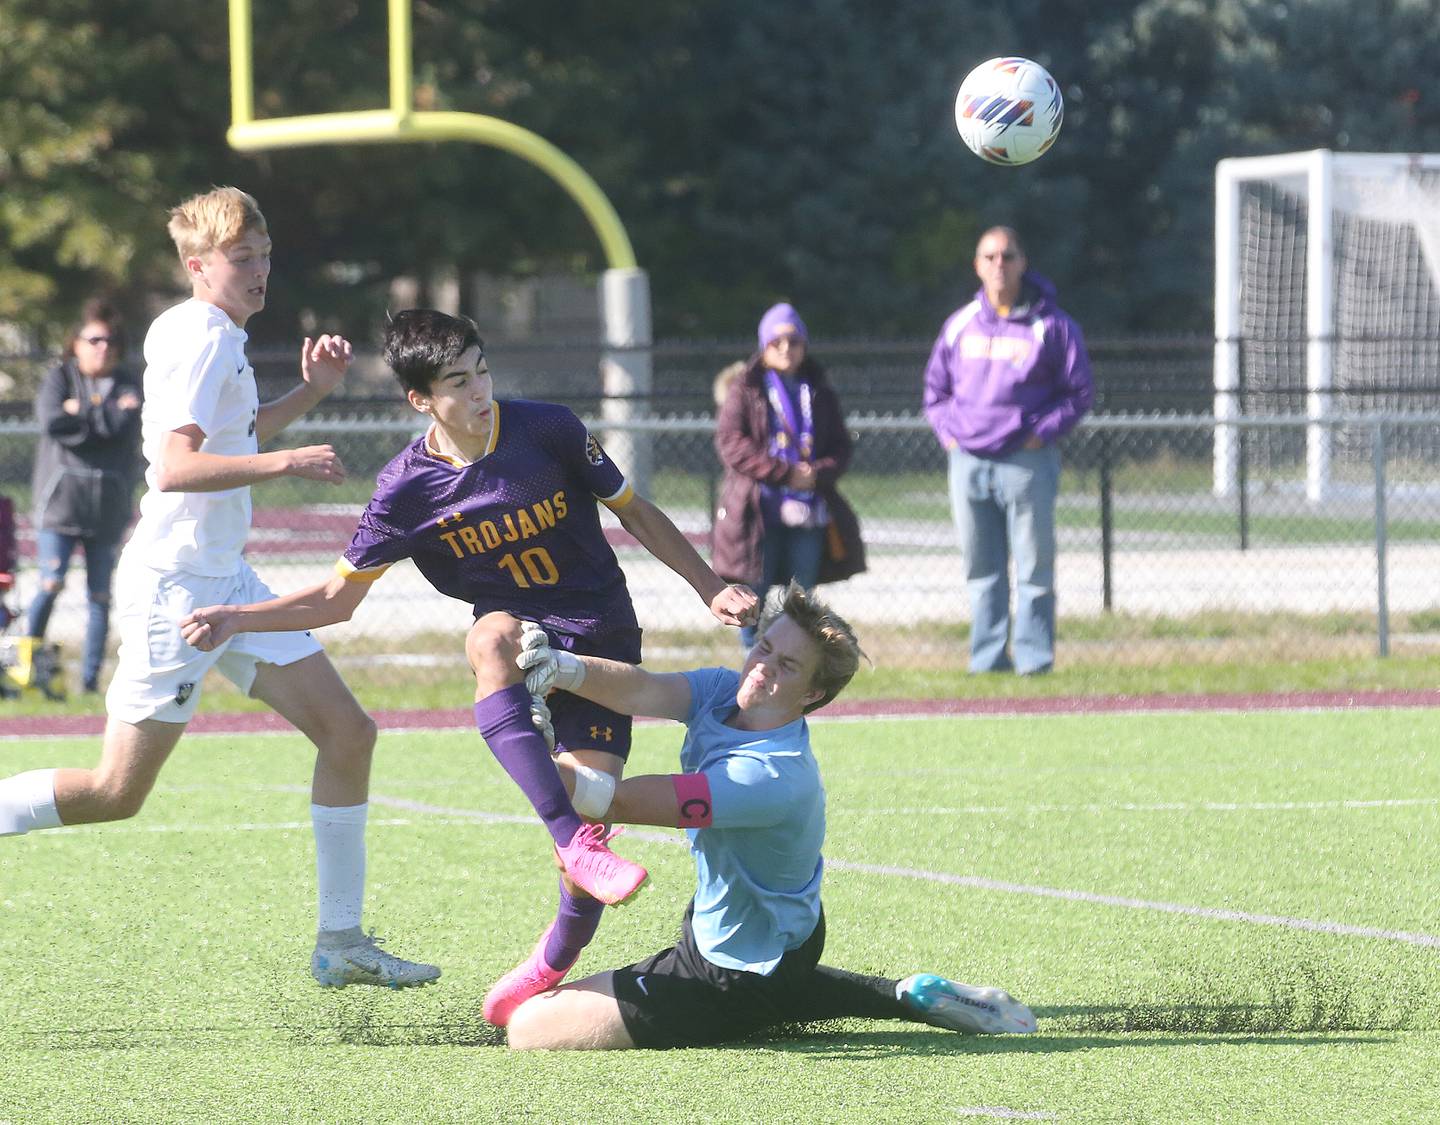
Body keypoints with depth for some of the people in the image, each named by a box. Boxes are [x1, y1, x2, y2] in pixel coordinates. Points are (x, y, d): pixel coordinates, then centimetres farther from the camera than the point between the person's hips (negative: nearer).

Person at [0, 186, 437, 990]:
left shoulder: (219, 337, 15)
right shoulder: (200, 339, -14)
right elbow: (176, 466, -27)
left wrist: (310, 393, 21)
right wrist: (283, 464, -34)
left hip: (229, 582, 10)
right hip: (176, 586, -10)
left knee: (348, 731, 1)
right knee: (118, 792, -9)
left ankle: (342, 942, 4)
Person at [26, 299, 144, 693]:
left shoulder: (127, 384, 9)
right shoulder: (59, 378, 6)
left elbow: (122, 426, -10)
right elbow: (51, 421, -12)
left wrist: (80, 410, -6)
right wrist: (104, 415, -7)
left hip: (108, 507, 2)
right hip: (61, 499, -2)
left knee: (100, 595, 3)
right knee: (51, 585, -13)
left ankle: (90, 679, 7)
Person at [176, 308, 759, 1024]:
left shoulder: (548, 430, -8)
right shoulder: (408, 489, -7)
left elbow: (635, 513, 7)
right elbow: (340, 597, 2)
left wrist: (711, 590, 4)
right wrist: (236, 620, -11)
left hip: (601, 635, 0)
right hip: (519, 631, 0)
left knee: (588, 799, -22)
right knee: (490, 637, -39)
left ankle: (558, 957, 7)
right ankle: (576, 844, -48)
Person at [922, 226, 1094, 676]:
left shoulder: (1050, 325, 1)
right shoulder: (960, 326, 12)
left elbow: (1080, 391, 3)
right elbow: (936, 387, 22)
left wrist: (1041, 432, -7)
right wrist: (948, 429, 6)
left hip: (1026, 462, -4)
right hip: (967, 462, 4)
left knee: (1034, 566, -4)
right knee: (980, 568, 6)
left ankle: (1034, 654, 0)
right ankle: (987, 655, 11)